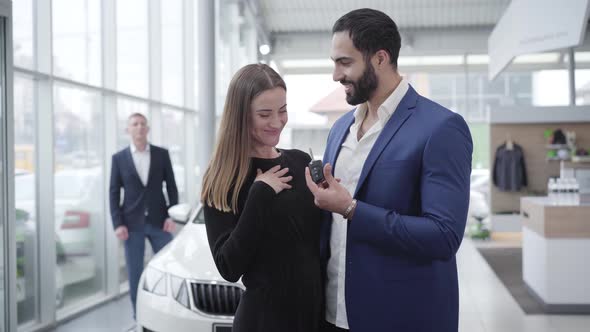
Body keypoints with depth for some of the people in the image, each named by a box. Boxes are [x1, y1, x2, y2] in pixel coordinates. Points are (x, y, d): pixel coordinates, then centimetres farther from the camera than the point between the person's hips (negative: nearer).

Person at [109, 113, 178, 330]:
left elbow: (171, 187, 5)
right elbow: (114, 193, 2)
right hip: (133, 224, 0)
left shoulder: (162, 154, 4)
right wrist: (118, 224, -7)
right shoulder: (119, 158, 3)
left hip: (159, 222, 1)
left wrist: (171, 215, -5)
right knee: (135, 273, 4)